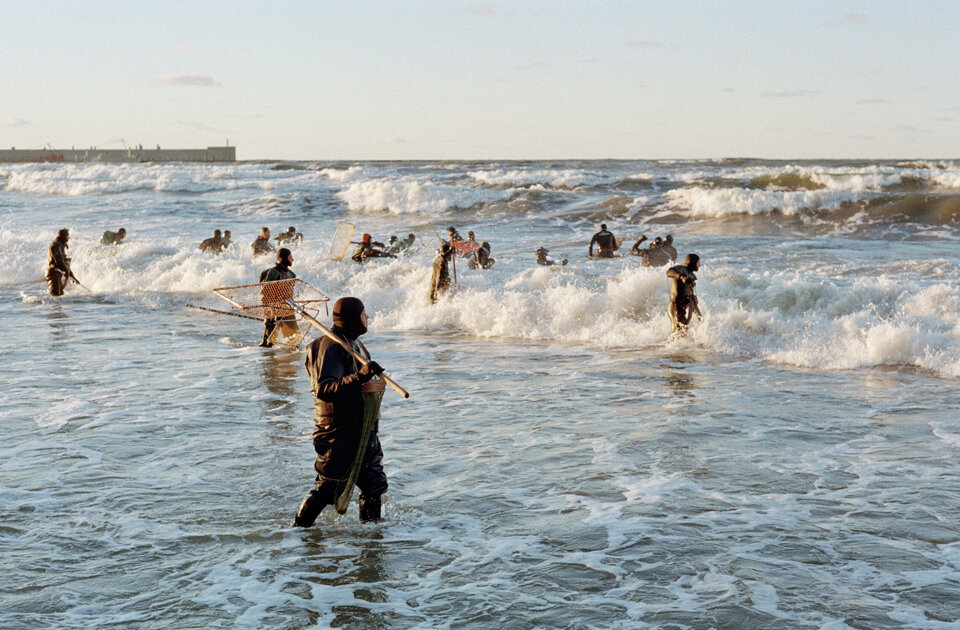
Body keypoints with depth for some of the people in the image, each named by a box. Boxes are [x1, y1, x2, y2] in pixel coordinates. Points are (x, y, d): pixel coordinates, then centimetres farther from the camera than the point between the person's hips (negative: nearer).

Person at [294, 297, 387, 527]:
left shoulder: (354, 343, 13)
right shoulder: (331, 347, -19)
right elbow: (323, 390, -33)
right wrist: (360, 377, -43)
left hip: (362, 428, 9)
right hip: (337, 432, -9)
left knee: (375, 484, 12)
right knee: (326, 488, -3)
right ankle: (298, 530, 12)